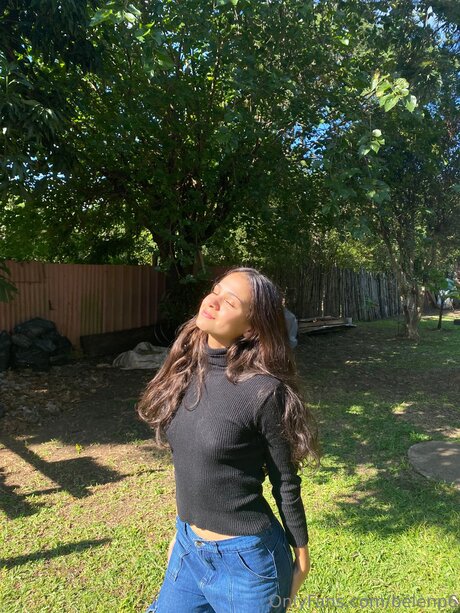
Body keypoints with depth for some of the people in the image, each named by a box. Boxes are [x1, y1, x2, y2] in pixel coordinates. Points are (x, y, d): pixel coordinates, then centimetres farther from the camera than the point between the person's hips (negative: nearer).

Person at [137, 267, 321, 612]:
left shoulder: (262, 391, -24)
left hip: (245, 560, -5)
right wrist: (184, 530, 17)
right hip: (189, 550, 6)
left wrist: (301, 560, -1)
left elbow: (286, 484, -12)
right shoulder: (185, 370, -5)